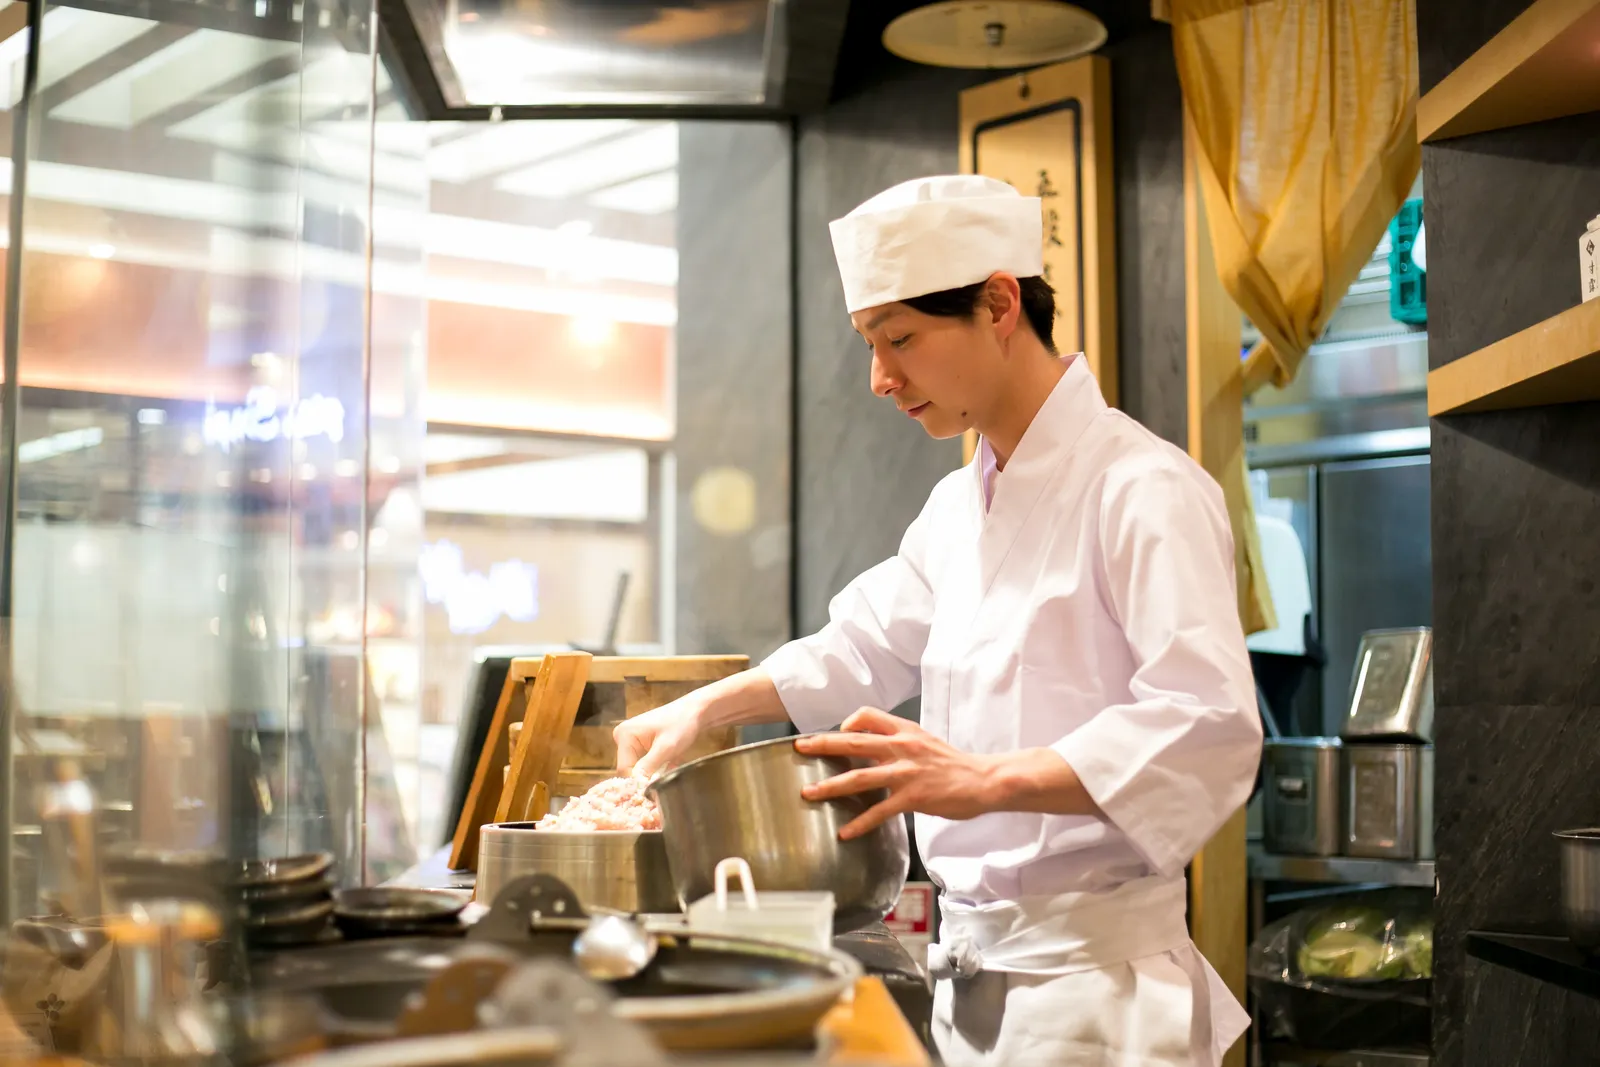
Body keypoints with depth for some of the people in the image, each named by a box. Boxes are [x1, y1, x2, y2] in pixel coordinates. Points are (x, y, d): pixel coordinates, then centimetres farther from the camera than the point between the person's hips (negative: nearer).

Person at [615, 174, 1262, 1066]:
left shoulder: (1144, 490, -16)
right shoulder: (962, 505, 12)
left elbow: (1208, 729, -25)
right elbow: (871, 643, 24)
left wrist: (986, 781, -35)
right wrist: (706, 708, 11)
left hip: (1093, 980, -8)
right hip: (976, 970, 8)